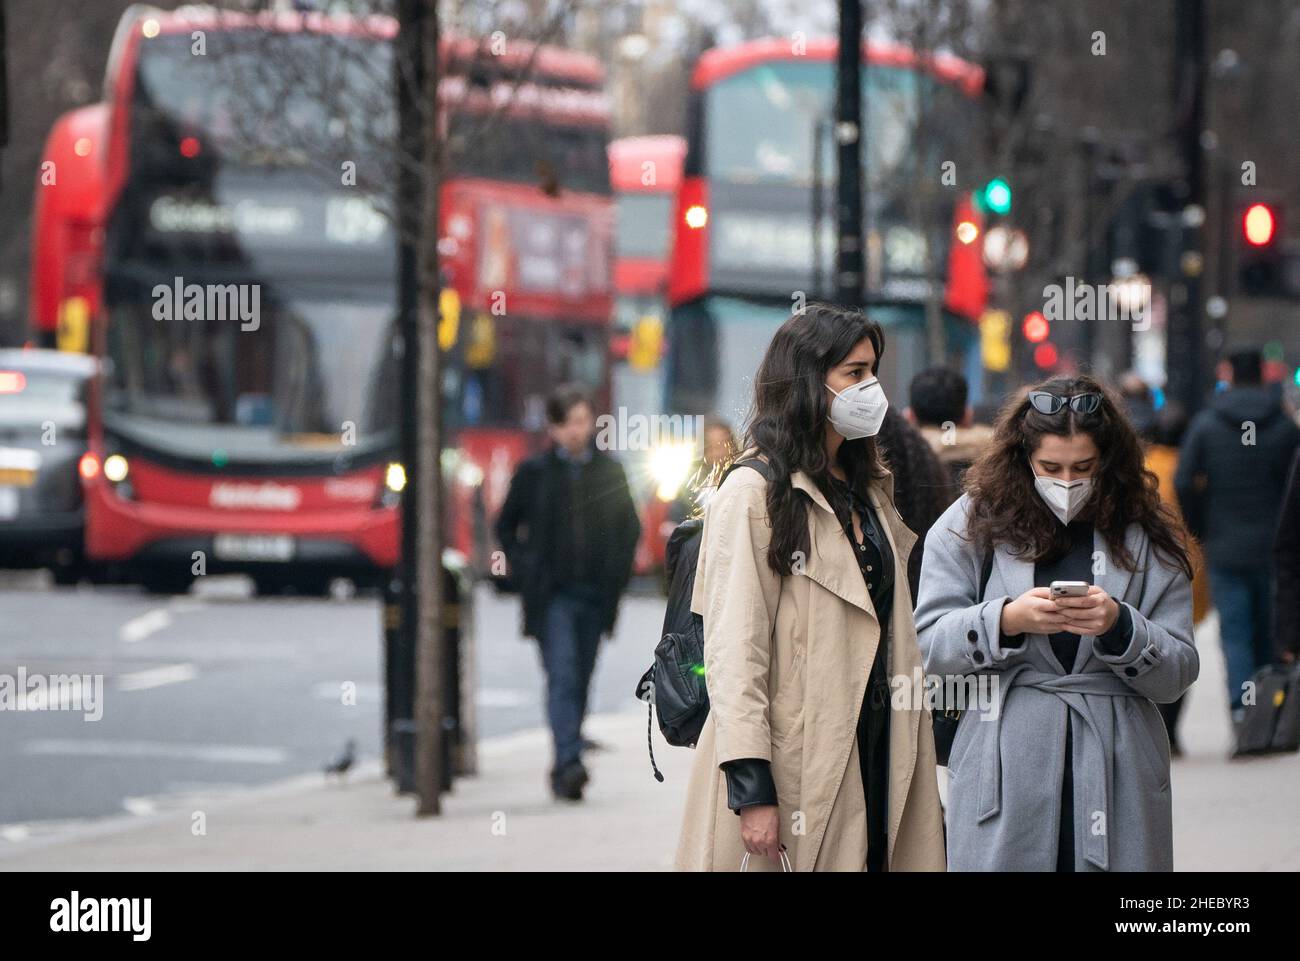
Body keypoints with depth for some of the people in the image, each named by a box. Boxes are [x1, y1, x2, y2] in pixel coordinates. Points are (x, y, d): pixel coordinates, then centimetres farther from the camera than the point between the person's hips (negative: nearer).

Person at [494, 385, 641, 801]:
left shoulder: (609, 471, 8)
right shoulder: (534, 473, 2)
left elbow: (630, 526, 17)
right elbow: (506, 526, 11)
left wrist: (617, 574, 4)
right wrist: (525, 570, -1)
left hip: (595, 594, 3)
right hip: (552, 595, -3)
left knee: (580, 683, 7)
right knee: (562, 677, -17)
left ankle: (564, 770, 18)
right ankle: (569, 763, -27)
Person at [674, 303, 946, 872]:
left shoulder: (869, 491, 18)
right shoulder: (752, 494, -7)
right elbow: (732, 649, -13)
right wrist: (752, 789, -20)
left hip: (875, 755, 7)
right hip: (795, 773, -7)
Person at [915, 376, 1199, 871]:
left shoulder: (1146, 538, 8)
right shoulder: (973, 523, 6)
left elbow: (1179, 671, 4)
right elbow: (929, 642, -1)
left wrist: (1119, 626, -15)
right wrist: (1008, 621, -17)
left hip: (1116, 776, 1)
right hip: (1003, 771, -1)